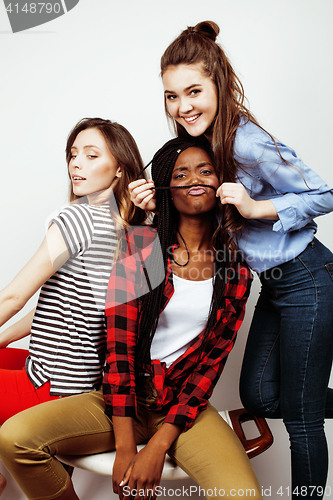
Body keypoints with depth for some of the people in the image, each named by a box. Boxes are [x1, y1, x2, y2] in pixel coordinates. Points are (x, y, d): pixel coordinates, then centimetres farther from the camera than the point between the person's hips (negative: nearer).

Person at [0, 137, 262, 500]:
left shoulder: (236, 270, 1)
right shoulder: (138, 245, -4)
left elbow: (212, 361, -3)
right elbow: (119, 344, -9)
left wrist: (158, 447, -12)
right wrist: (125, 447, -14)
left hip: (185, 404, 1)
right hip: (123, 401, 0)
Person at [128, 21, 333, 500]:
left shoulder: (248, 142, -23)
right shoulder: (198, 144, 2)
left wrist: (256, 207, -26)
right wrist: (160, 202, -11)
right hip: (273, 284, 8)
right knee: (259, 397, 16)